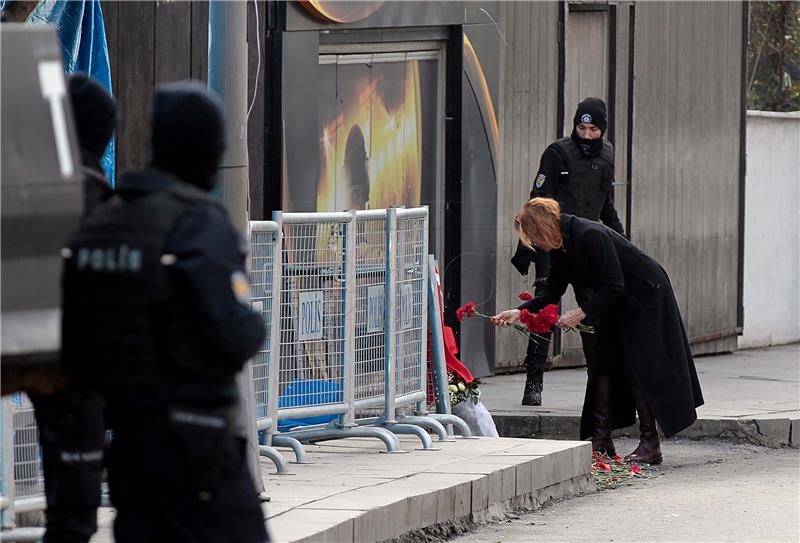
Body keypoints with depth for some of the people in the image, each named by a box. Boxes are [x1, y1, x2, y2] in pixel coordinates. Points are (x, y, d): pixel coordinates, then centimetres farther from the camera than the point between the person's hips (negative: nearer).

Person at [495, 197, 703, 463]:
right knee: (602, 365, 3)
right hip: (618, 303, 9)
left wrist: (581, 312, -28)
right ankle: (601, 440, 5)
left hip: (646, 296, -9)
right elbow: (552, 292, 4)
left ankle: (650, 444, -7)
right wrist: (519, 312, -7)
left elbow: (613, 286, -27)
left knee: (638, 368, -10)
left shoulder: (590, 236, -29)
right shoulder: (559, 248, -2)